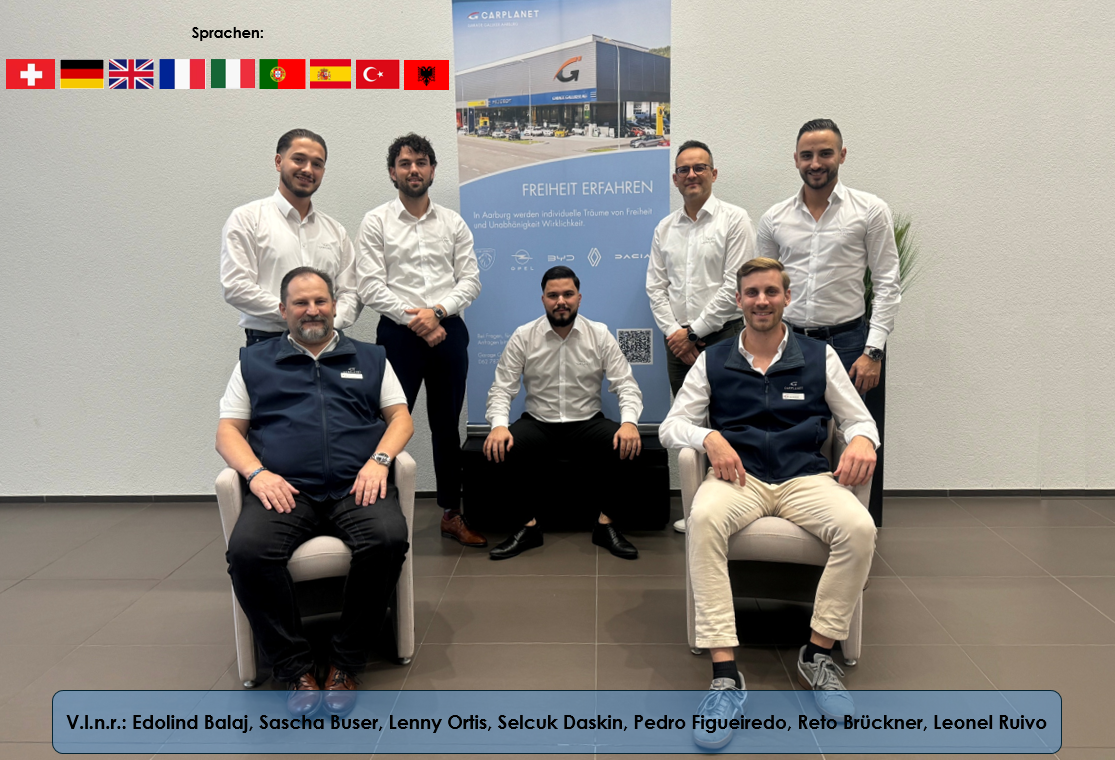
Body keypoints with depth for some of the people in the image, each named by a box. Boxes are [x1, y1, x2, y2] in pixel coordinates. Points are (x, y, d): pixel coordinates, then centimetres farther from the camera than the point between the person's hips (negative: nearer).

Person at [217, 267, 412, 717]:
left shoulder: (369, 359, 23)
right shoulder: (254, 362, 22)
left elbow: (400, 417, 15)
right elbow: (228, 431, 15)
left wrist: (379, 460, -5)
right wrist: (256, 472, -5)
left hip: (356, 487, 0)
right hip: (284, 490, 0)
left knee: (388, 539, -31)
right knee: (247, 550, -31)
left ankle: (345, 663, -12)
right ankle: (294, 668, -12)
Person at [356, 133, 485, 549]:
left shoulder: (453, 222, 9)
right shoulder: (376, 222, 2)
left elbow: (470, 279, 3)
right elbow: (370, 286, -7)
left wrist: (437, 311, -13)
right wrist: (414, 320, -14)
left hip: (448, 331, 3)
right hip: (399, 332, -2)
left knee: (447, 425, 11)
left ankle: (452, 514, 22)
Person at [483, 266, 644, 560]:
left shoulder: (600, 335, -1)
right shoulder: (523, 337, -2)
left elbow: (626, 384, -4)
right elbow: (502, 388, -4)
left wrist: (629, 422, -24)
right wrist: (498, 425, -24)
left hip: (587, 422, 0)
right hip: (538, 423, 0)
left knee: (626, 444, -29)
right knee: (501, 447, -30)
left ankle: (606, 524, -10)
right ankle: (527, 526, -11)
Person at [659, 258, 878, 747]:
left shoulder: (820, 357, 15)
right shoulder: (713, 362, 13)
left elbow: (858, 418, 17)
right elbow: (671, 425, 9)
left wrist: (862, 441, -9)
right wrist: (710, 438, -13)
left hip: (806, 476, 1)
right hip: (738, 476, -1)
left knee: (859, 527, -30)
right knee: (703, 519, -35)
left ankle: (819, 654, -10)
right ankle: (725, 674, -33)